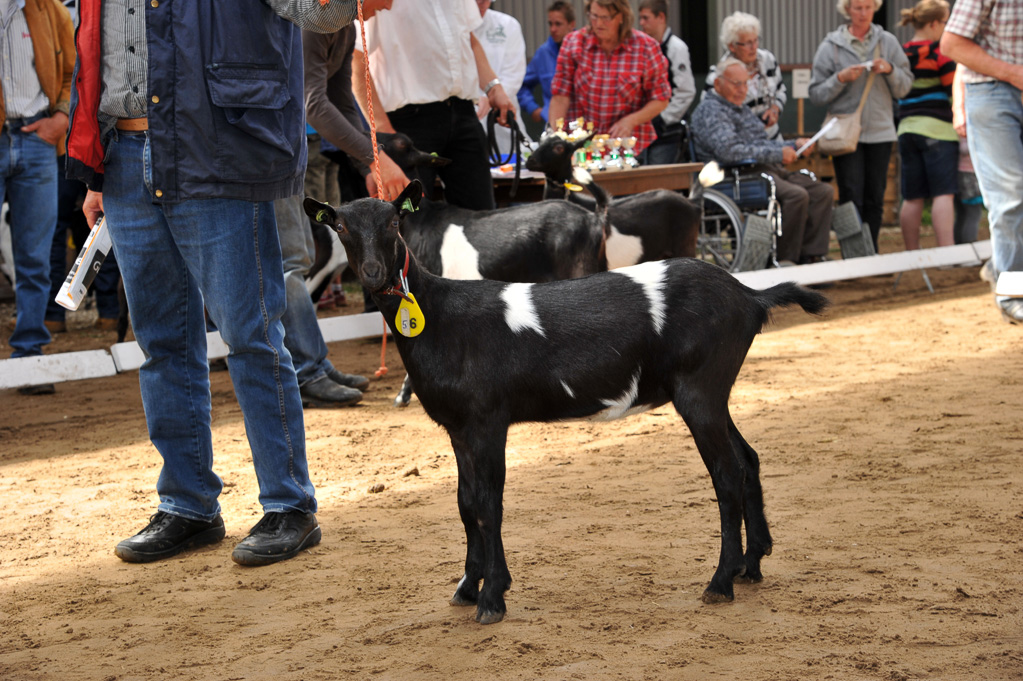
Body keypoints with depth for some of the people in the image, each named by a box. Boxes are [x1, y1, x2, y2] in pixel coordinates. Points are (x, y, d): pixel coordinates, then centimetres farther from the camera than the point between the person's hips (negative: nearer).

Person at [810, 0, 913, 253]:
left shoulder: (888, 42, 7)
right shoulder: (831, 45, 1)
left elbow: (904, 88, 9)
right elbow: (816, 94, 0)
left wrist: (890, 70, -9)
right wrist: (841, 78, -15)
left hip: (880, 130, 3)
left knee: (875, 200, 7)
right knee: (851, 200, -7)